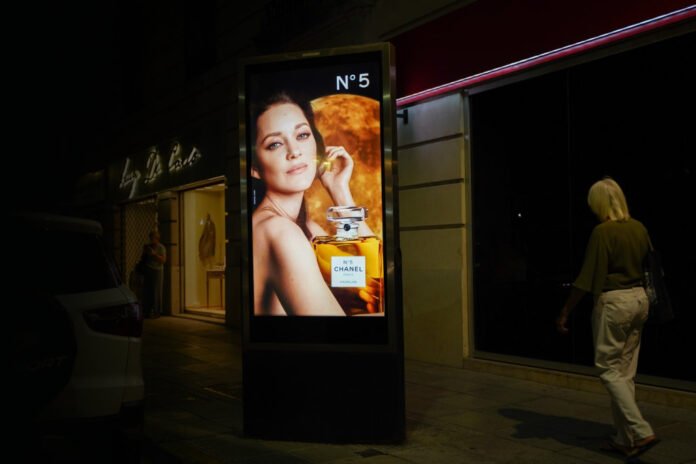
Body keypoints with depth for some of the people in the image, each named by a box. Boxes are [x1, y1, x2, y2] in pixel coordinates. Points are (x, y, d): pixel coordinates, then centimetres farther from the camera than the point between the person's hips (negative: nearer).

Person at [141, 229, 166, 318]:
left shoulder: (161, 247, 0)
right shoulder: (148, 246, 15)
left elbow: (163, 260, -10)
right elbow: (143, 259, 21)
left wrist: (154, 254, -18)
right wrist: (144, 252, 3)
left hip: (157, 271, -5)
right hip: (147, 271, 5)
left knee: (156, 291, -7)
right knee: (147, 291, -1)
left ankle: (156, 311, -4)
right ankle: (147, 310, 4)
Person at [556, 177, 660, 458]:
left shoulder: (603, 231, -15)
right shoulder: (639, 228, 6)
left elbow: (588, 278, -16)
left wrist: (565, 312, -11)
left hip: (614, 301, -7)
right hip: (638, 299, 7)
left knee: (609, 369, 2)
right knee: (626, 371, 12)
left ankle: (641, 432, -6)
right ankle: (624, 438, 18)